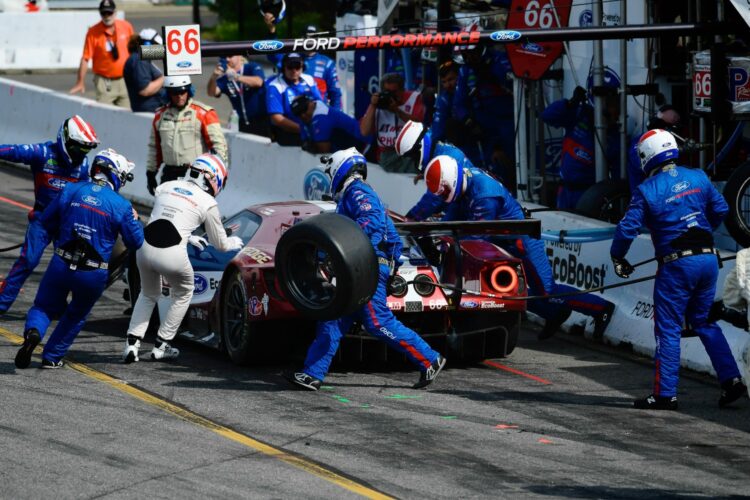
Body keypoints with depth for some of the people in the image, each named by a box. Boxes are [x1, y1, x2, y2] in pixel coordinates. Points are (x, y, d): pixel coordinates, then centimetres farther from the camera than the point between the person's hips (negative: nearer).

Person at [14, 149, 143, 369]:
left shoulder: (71, 190, 0)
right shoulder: (121, 206, -6)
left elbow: (46, 221, 10)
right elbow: (135, 242, 1)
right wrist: (135, 220, 20)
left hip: (61, 265, 1)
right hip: (94, 274, -1)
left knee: (44, 307, 18)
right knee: (76, 315, 25)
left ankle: (33, 332, -13)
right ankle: (51, 357, 24)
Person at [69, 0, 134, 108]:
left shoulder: (126, 26, 0)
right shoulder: (93, 32, -10)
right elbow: (85, 58, -11)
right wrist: (80, 83, -13)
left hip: (124, 80, 3)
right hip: (104, 82, -3)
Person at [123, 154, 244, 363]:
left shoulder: (166, 187, 19)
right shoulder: (208, 203, 7)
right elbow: (220, 244, 17)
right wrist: (233, 243, 40)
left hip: (145, 248, 4)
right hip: (172, 255, -4)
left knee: (148, 295, 30)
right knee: (183, 294, 27)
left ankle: (132, 344, 16)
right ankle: (161, 346, 27)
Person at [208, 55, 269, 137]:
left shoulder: (253, 67, -5)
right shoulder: (225, 78, 5)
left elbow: (258, 82, -25)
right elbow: (212, 92, -10)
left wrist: (236, 77, -38)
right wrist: (214, 77, -31)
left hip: (263, 120, -4)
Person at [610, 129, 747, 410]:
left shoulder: (648, 190, -9)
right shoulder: (698, 178, 6)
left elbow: (628, 228, -11)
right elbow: (720, 210, 14)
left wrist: (617, 258, 6)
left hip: (677, 264, -5)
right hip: (708, 258, 5)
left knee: (668, 329, 1)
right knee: (705, 321, 18)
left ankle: (665, 394, 1)